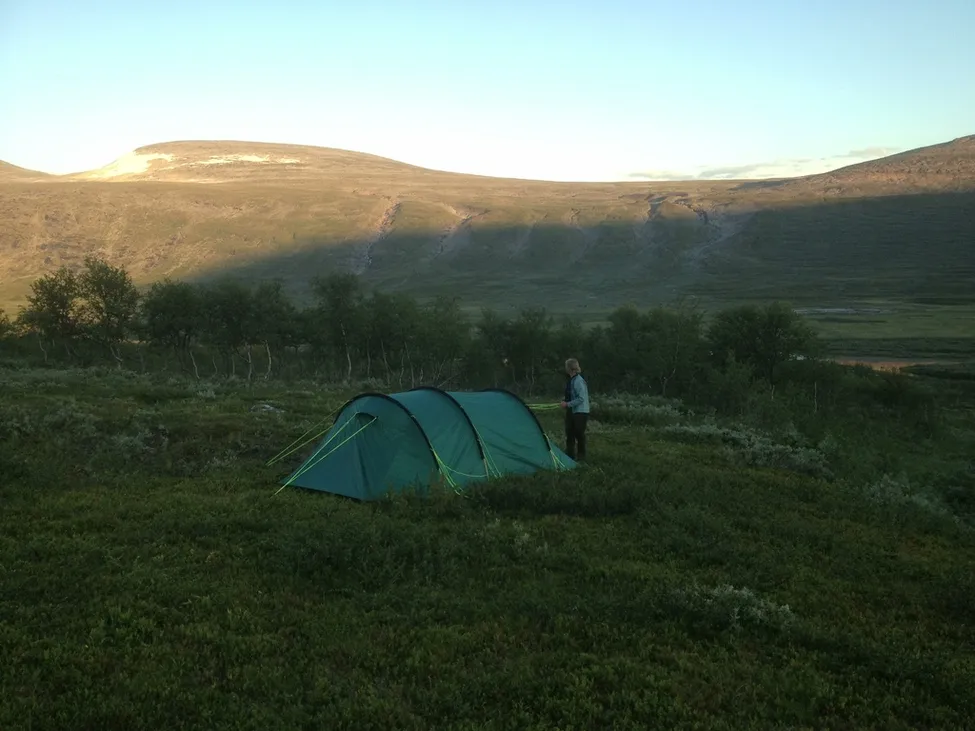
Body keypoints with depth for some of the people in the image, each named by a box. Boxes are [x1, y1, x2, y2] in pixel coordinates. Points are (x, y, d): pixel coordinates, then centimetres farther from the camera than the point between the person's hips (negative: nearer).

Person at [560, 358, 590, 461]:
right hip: (571, 411, 9)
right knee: (569, 433, 13)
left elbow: (581, 398, -23)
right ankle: (569, 455, 23)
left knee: (579, 434, -1)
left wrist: (567, 404, -19)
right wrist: (564, 401, 4)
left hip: (580, 412, -9)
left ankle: (581, 457, 11)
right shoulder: (570, 380, 7)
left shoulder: (579, 381, -20)